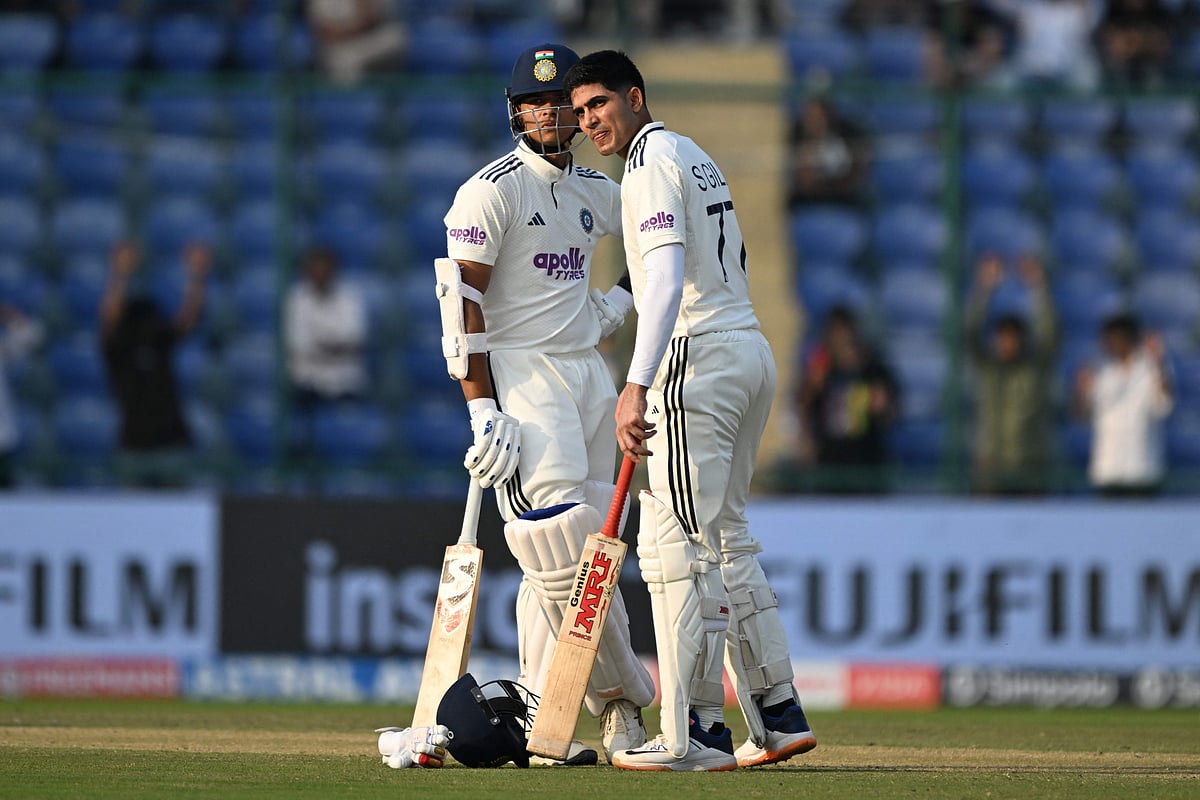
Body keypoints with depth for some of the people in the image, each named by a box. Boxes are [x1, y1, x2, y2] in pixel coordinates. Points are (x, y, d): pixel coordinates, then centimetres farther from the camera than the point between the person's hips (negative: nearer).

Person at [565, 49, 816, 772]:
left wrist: (638, 386, -29)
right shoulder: (700, 158, 21)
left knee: (677, 543, -10)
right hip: (753, 351, 10)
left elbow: (667, 281, -22)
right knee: (724, 535, 17)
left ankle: (696, 733, -14)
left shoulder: (653, 160, -9)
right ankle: (779, 712, 18)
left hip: (700, 360, -10)